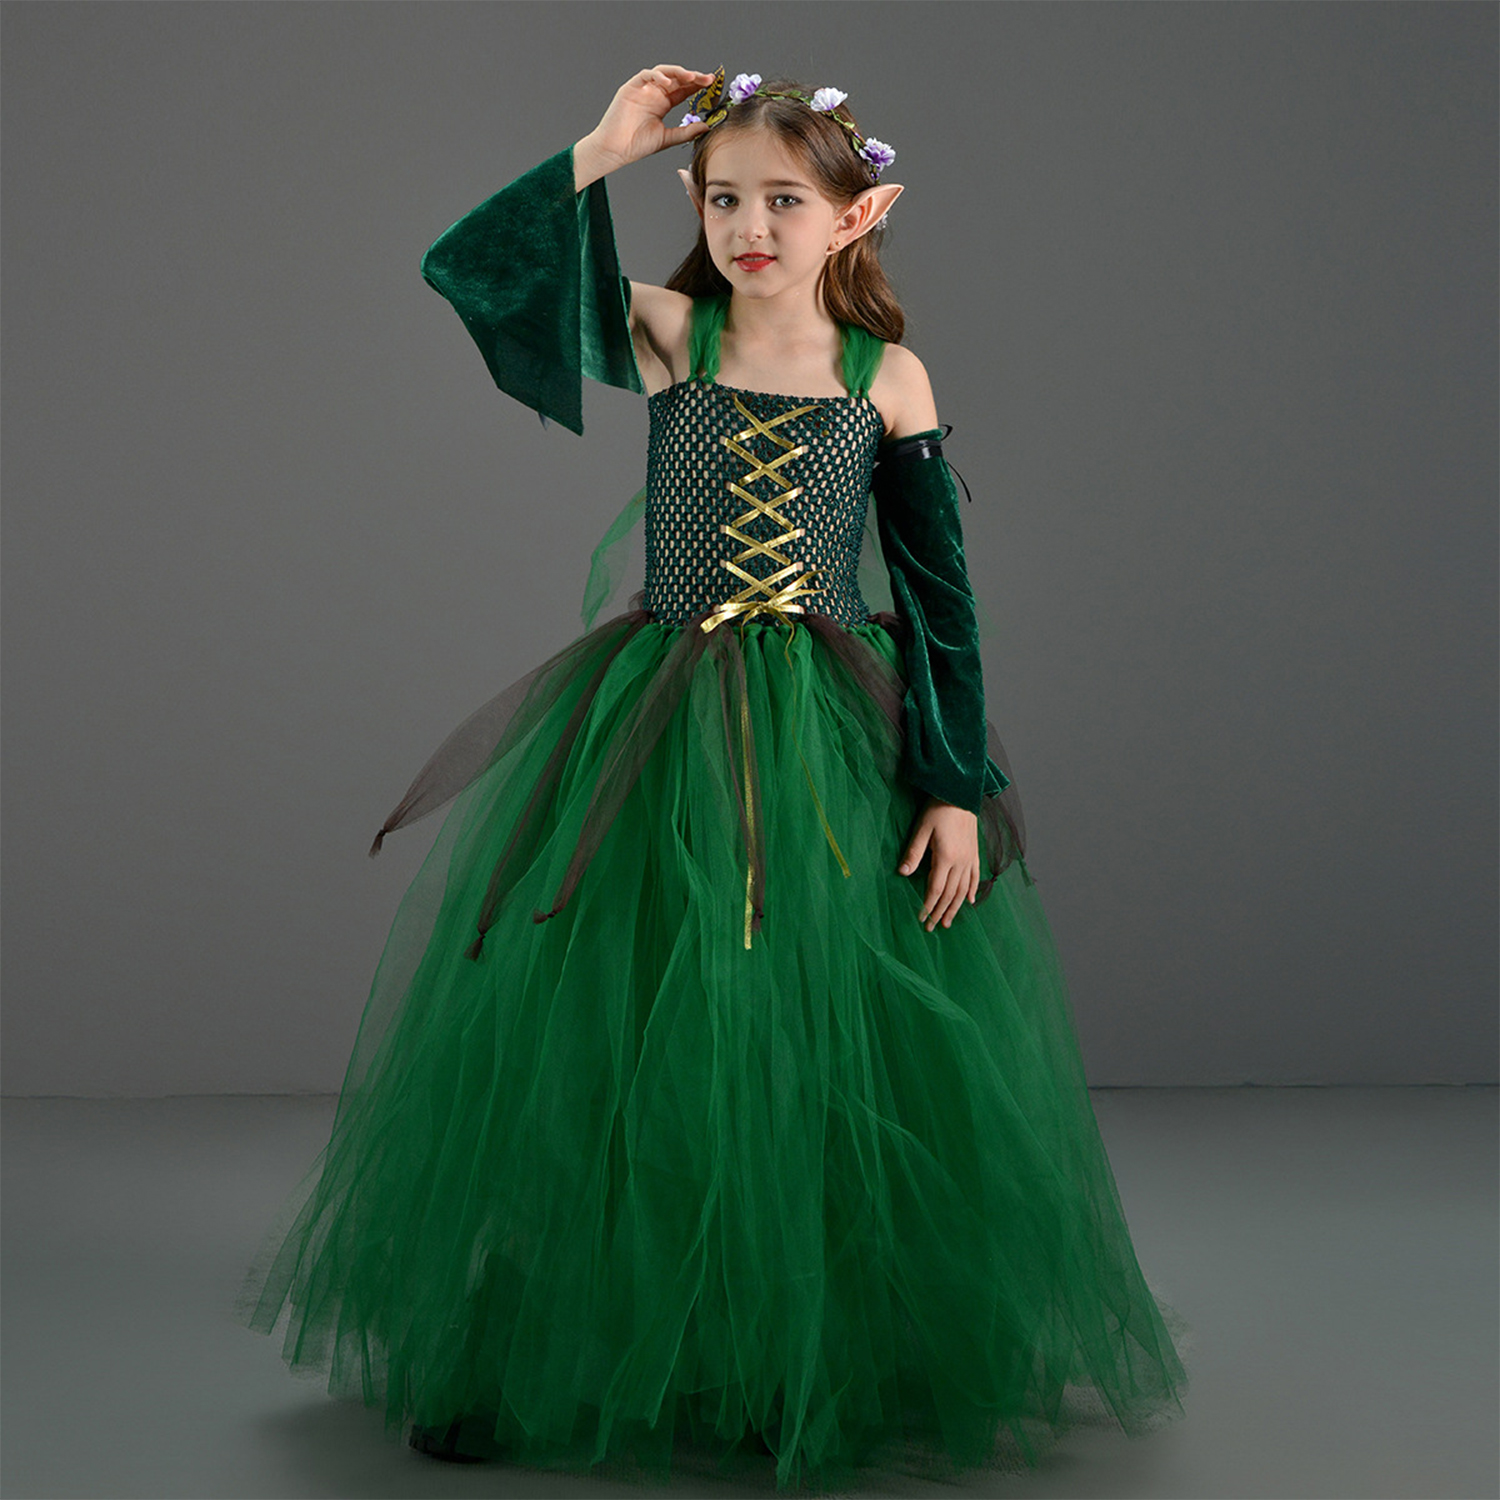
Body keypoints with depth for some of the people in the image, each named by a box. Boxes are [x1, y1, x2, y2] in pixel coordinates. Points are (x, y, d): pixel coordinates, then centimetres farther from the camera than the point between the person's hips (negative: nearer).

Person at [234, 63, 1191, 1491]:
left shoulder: (889, 379, 2)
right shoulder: (664, 331, 1)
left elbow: (939, 595, 3)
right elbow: (466, 265, -10)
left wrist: (955, 786, -2)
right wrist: (599, 157, -12)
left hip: (841, 752, 0)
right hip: (656, 750, 0)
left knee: (839, 1072, 4)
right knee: (620, 1058, 5)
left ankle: (843, 1370, 22)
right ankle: (594, 1360, 21)